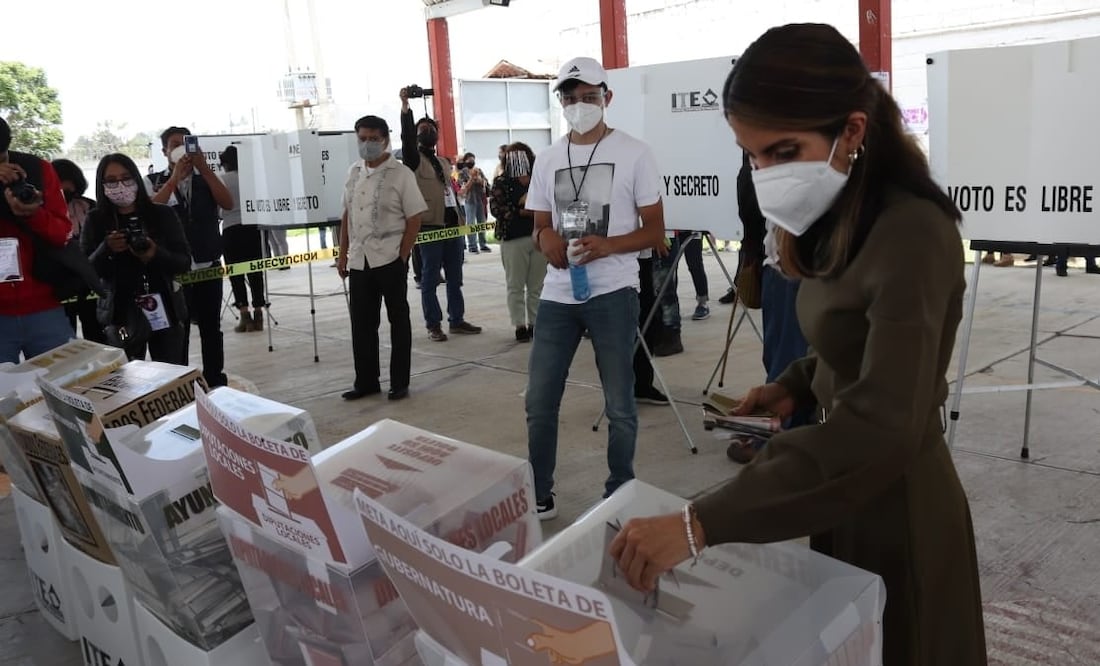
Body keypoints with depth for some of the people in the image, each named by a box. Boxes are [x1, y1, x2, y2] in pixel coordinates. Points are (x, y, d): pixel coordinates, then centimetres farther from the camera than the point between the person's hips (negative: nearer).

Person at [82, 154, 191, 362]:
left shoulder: (162, 214, 0)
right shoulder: (95, 221, 1)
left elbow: (184, 262, -2)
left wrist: (155, 255, -20)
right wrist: (106, 249, -19)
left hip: (165, 311, 0)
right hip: (120, 316, 0)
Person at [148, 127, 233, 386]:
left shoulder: (206, 178, 7)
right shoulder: (155, 182, 2)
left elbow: (229, 204, -9)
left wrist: (204, 168, -15)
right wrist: (176, 177, -18)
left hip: (208, 266, 2)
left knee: (211, 327, 10)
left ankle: (216, 380, 21)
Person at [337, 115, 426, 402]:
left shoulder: (401, 174, -6)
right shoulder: (354, 172, 10)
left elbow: (414, 220, -7)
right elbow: (347, 215, 15)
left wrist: (402, 257, -12)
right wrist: (343, 254, 10)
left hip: (390, 259, -5)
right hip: (359, 260, 5)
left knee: (398, 321, 5)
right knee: (361, 323, 10)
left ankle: (399, 383, 14)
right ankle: (366, 381, 22)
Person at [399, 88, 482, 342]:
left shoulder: (442, 162, 21)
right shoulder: (414, 159, 1)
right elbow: (406, 136, -17)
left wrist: (460, 218, 19)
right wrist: (405, 106, -26)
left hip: (452, 224, 7)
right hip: (429, 225, -7)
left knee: (455, 277, 10)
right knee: (430, 278, -2)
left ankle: (457, 320, 18)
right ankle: (433, 325, 3)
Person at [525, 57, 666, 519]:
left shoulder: (634, 154, -2)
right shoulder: (548, 159, 12)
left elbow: (654, 232, -2)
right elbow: (540, 228, 16)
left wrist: (607, 245, -20)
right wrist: (547, 241, -10)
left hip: (612, 293, -4)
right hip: (557, 294, 4)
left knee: (619, 406, 5)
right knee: (539, 402, 6)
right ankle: (539, 497, 21)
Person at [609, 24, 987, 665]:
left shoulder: (911, 234, -27)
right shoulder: (845, 218, 2)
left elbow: (882, 428, -38)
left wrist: (702, 522, -43)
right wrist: (796, 385, -3)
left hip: (897, 504, -8)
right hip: (852, 491, 8)